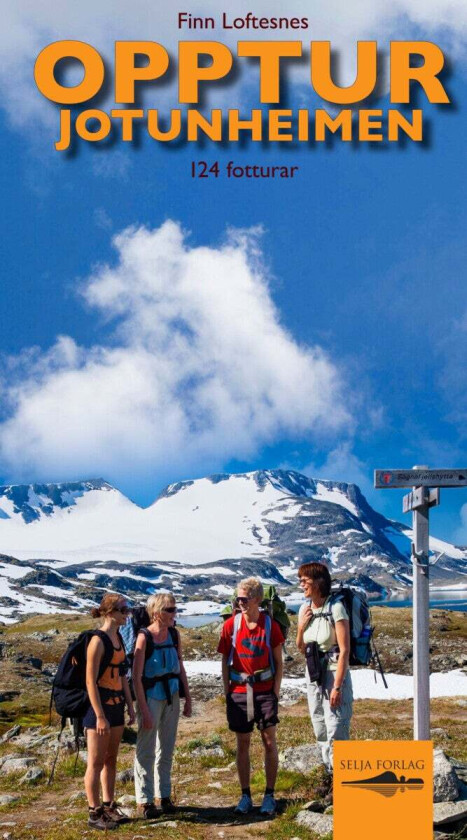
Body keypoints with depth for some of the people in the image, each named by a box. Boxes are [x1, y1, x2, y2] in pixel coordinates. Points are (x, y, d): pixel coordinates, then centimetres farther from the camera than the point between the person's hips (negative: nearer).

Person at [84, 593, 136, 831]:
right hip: (99, 704, -8)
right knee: (96, 763, 1)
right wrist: (100, 716, -20)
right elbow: (90, 681, -18)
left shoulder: (118, 638, 8)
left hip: (116, 704, 8)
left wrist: (130, 706, 13)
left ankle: (108, 806, 24)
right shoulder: (98, 641, -17)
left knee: (111, 760, 14)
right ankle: (94, 813, 9)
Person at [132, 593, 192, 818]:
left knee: (167, 750, 13)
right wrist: (144, 710, -18)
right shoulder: (144, 637, -15)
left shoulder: (174, 634, 2)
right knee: (146, 751, 2)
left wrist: (188, 699, 11)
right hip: (151, 696, -6)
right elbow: (136, 677, -15)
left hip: (171, 696, 6)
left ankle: (164, 796, 24)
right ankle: (144, 801, 10)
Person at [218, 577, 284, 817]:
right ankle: (245, 795, 17)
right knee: (242, 743, 7)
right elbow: (225, 662, 5)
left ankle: (269, 795, 13)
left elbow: (278, 662, 2)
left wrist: (275, 693, -4)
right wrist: (227, 693, 1)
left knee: (269, 742, 2)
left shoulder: (270, 625, -5)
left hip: (265, 691, -1)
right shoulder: (231, 625, -2)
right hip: (239, 691, 1)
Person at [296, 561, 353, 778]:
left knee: (336, 730, -9)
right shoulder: (305, 609, 6)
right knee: (319, 727, 14)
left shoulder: (335, 608, -14)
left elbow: (344, 651, -16)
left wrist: (337, 686, -19)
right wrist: (301, 627, -3)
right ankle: (328, 771, 26)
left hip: (334, 672, -7)